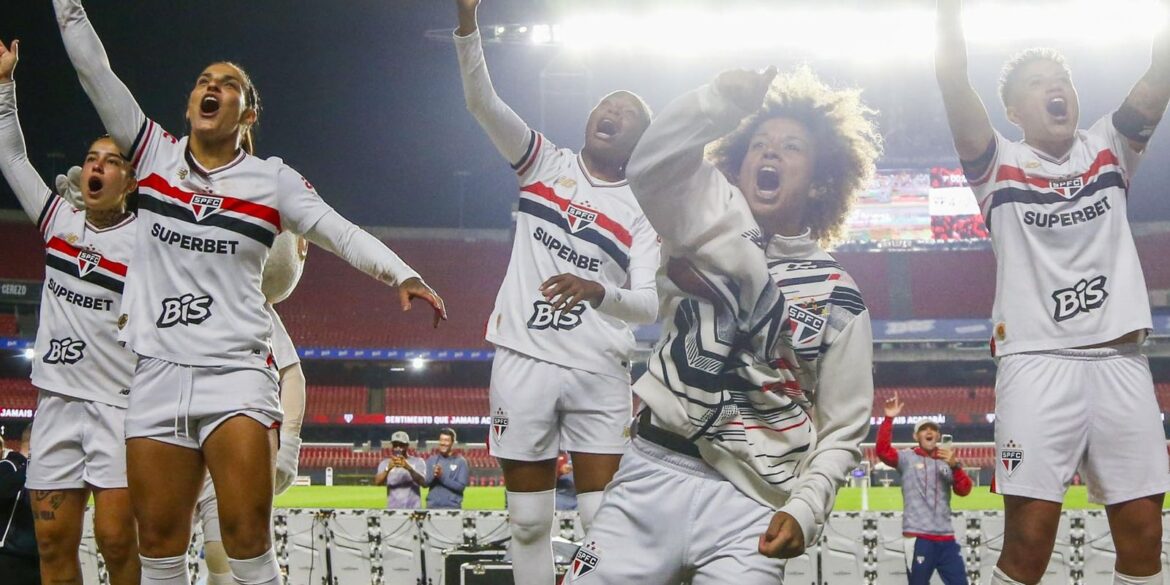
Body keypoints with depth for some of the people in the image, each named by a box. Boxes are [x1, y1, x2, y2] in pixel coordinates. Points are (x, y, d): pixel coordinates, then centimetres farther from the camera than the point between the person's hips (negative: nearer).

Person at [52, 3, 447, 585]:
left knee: (247, 536, -15)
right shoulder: (154, 153, 10)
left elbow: (341, 232, -3)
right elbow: (94, 71, 8)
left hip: (236, 369, -2)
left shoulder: (272, 181, 6)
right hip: (158, 372, 2)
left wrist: (401, 274, -19)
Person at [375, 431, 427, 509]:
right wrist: (388, 469, -28)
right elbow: (377, 482, -9)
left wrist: (409, 468, -32)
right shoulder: (385, 463, 9)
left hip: (413, 510, -2)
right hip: (392, 511, 2)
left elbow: (422, 482, -14)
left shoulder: (417, 462, 4)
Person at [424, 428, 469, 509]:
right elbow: (424, 482, 2)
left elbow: (461, 486, -7)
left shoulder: (460, 462, 0)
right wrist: (433, 475, -19)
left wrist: (442, 477, -17)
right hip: (432, 507, 2)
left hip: (453, 508, -2)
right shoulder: (431, 460, 10)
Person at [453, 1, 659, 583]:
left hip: (599, 375, 0)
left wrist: (598, 291, -28)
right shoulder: (546, 162, 8)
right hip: (524, 360, 0)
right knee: (529, 520, 3)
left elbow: (649, 305, -6)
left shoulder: (642, 213, 6)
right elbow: (482, 102, -5)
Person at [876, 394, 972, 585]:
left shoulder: (948, 461, 16)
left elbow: (964, 490, 4)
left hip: (946, 538, 4)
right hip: (918, 537, -4)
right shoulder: (907, 458, 6)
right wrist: (889, 419, -19)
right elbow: (883, 451, -11)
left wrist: (955, 466, -13)